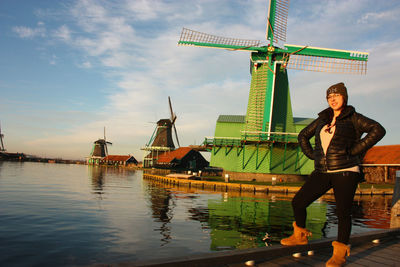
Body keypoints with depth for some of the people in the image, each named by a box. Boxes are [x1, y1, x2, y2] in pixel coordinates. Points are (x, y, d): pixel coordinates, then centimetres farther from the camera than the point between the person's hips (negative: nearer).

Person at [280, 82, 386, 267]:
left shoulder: (353, 118, 0)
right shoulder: (322, 119, 14)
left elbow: (378, 130, -14)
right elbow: (303, 136, 24)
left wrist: (355, 151, -16)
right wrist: (312, 155, 10)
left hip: (345, 172, -5)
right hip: (322, 173, 5)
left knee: (343, 213, -4)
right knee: (298, 203, 3)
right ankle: (300, 236, 24)